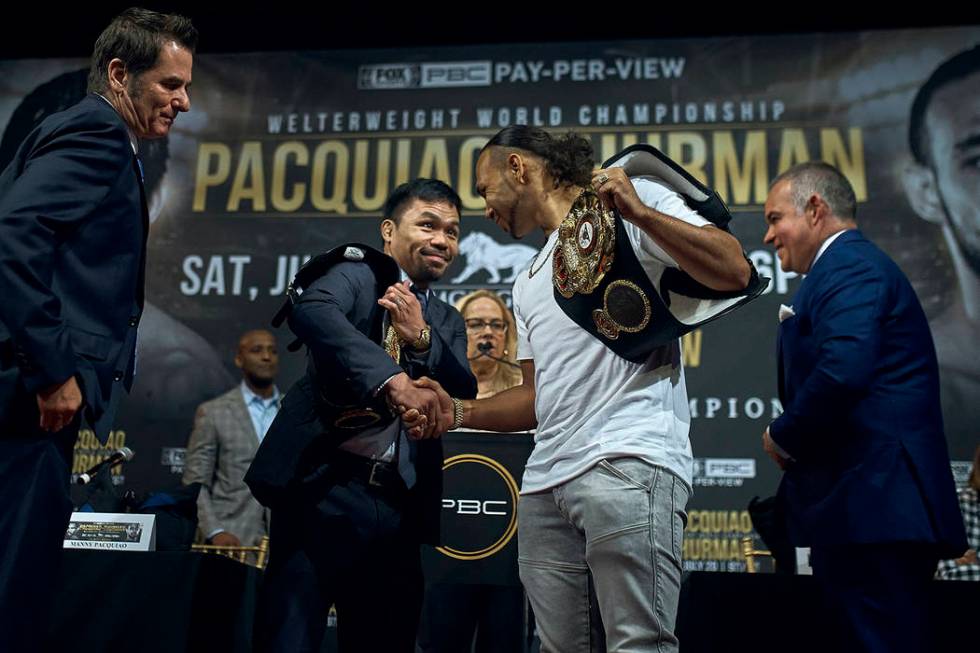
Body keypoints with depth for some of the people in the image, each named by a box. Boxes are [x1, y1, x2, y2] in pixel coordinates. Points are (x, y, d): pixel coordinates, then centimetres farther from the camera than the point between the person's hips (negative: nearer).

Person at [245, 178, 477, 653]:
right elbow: (310, 311, -20)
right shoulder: (359, 272, 3)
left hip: (399, 507, 6)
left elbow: (465, 399, 5)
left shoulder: (448, 322, 20)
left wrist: (421, 339, -10)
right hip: (328, 487, -5)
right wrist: (395, 380, -32)